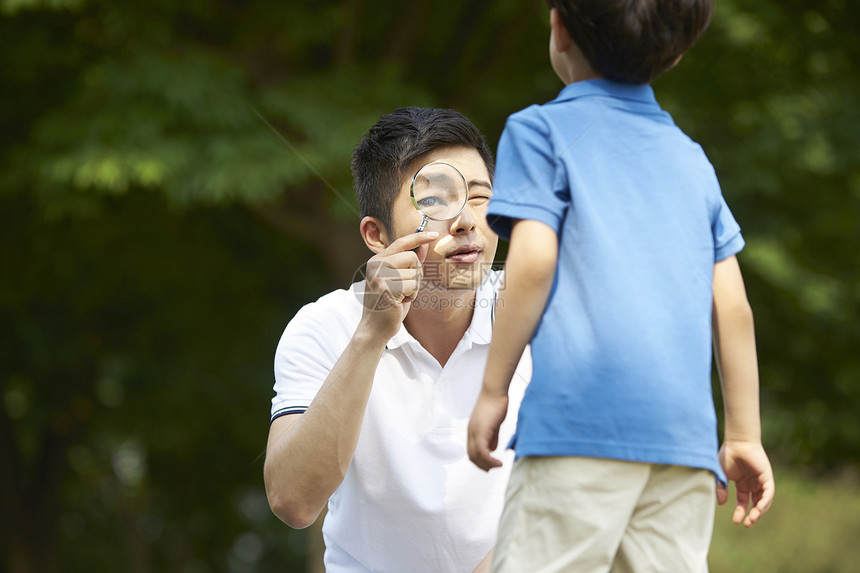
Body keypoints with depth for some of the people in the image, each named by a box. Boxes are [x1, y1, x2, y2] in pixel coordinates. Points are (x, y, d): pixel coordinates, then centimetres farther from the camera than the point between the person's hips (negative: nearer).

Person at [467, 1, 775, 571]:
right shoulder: (692, 159, 22)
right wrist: (744, 438, 18)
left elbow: (534, 258, -6)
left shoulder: (540, 130, 8)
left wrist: (493, 389, -1)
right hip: (686, 430, 5)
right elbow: (732, 306, 16)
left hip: (583, 413, -5)